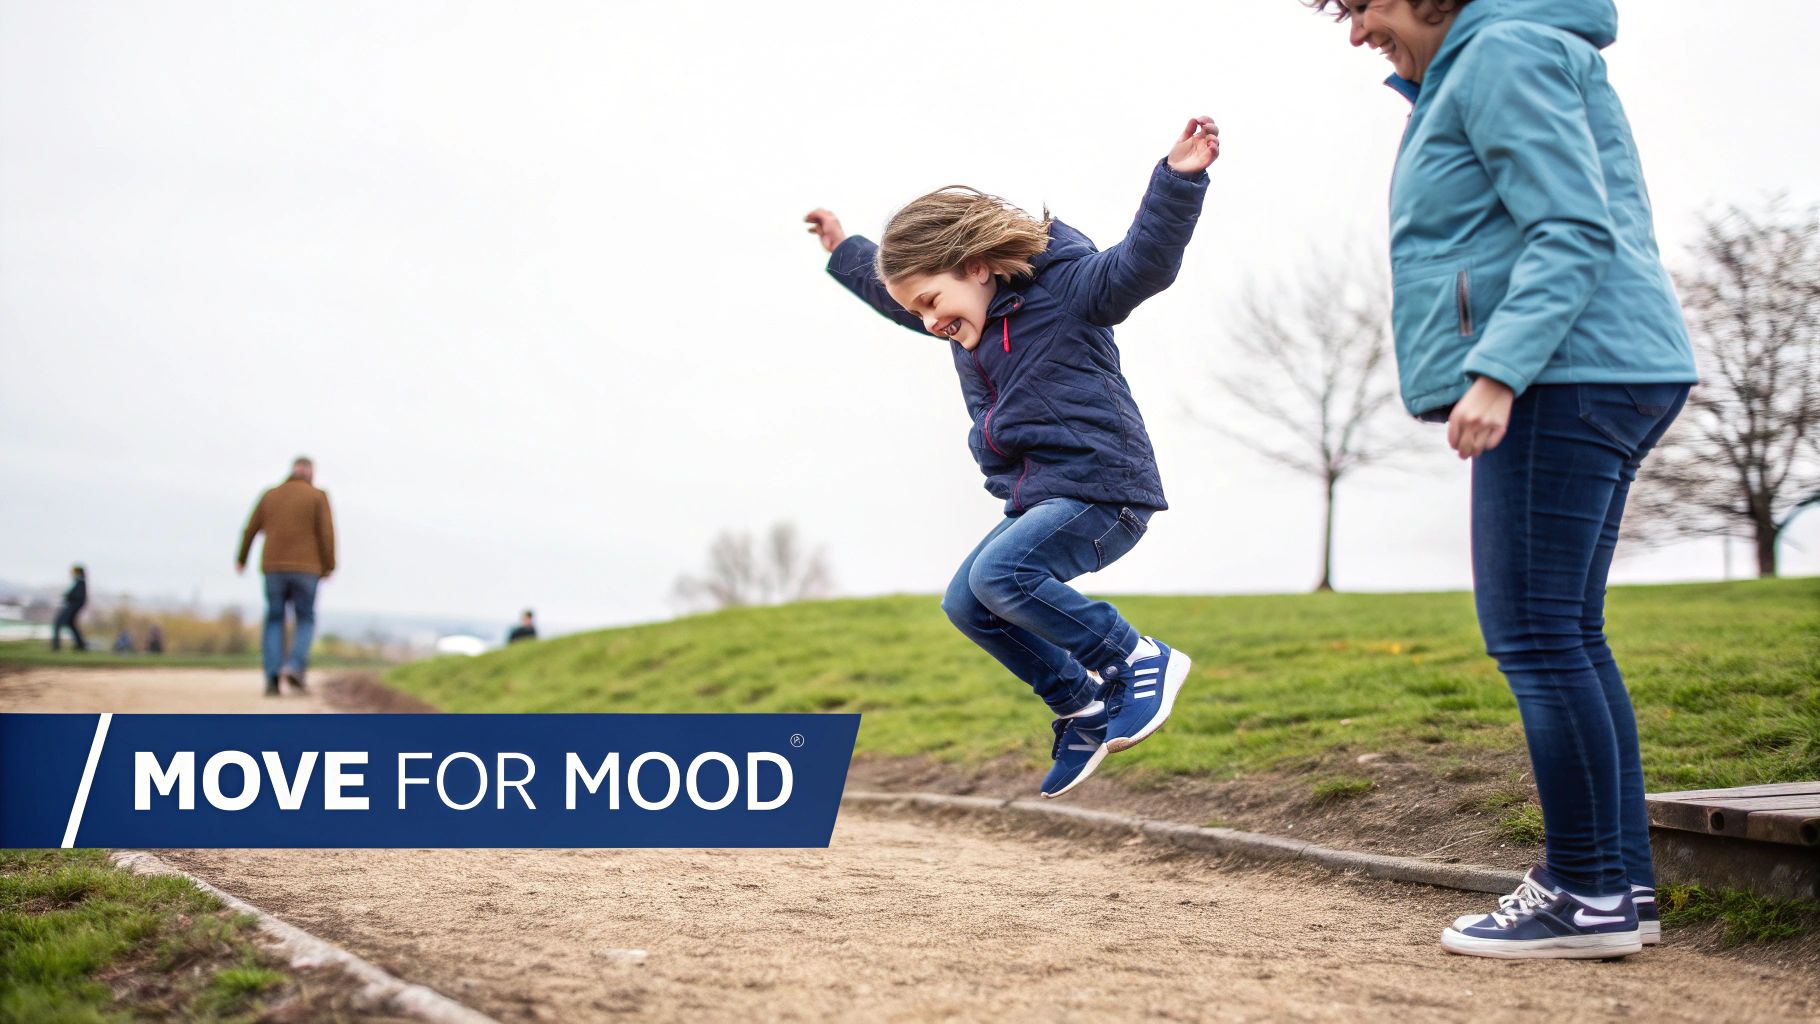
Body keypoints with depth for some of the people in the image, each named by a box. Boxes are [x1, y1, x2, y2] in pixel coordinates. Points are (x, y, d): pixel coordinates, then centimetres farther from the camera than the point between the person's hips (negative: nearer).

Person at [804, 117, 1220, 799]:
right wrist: (844, 251, 43)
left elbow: (1142, 263, -27)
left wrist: (1178, 180, -40)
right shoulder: (964, 315, 13)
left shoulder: (1064, 286, -12)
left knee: (1000, 573, -28)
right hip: (1036, 498, 10)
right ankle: (1085, 709, 12)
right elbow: (894, 288, 34)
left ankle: (1139, 662, -14)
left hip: (1102, 491, -10)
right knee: (966, 606, 4)